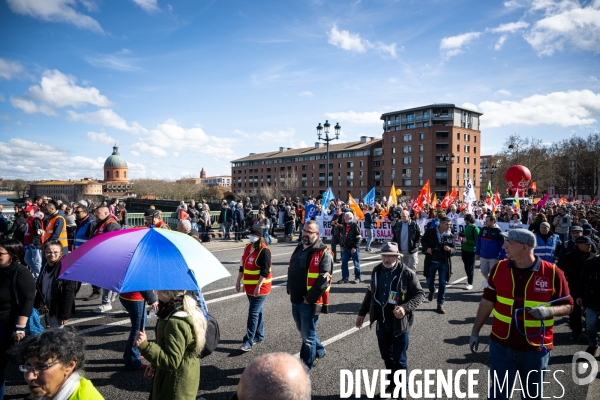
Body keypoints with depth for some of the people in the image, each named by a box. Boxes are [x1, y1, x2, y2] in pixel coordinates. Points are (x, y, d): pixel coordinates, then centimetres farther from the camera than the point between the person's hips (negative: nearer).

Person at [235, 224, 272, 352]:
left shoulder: (264, 251, -17)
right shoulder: (248, 247, 8)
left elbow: (265, 271, -21)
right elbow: (242, 266, 16)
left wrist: (258, 287, -25)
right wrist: (239, 280, 15)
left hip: (260, 287, -8)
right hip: (249, 286, 8)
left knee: (253, 313, -7)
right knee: (257, 311, 18)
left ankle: (248, 342, -2)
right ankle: (259, 336, 31)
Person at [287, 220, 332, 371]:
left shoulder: (323, 253, -16)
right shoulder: (298, 249, 10)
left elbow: (324, 279, -21)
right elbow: (291, 272, 20)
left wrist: (309, 298, -20)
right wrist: (290, 291, 13)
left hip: (310, 302, -8)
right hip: (296, 300, 8)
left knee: (308, 335, 4)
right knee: (303, 331, 24)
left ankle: (304, 368, 17)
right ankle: (319, 351, 46)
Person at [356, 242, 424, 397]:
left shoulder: (407, 273, -15)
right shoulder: (377, 271, 1)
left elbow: (420, 294, -10)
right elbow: (371, 292, 13)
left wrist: (405, 308, -25)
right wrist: (362, 313, 16)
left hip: (399, 323, -5)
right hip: (381, 323, 5)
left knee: (399, 359, 7)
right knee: (386, 356, 17)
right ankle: (392, 384, 38)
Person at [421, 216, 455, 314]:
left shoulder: (450, 236, -6)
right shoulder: (430, 231, -9)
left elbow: (454, 249, 0)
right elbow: (423, 240, 6)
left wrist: (449, 249, -23)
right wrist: (426, 248, -12)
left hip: (444, 262, 0)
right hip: (431, 261, 0)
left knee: (442, 283, 2)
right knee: (430, 281, 12)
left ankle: (440, 304, 14)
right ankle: (432, 291, 48)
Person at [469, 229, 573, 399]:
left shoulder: (552, 273, -12)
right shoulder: (499, 268, -4)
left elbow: (567, 306, -2)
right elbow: (487, 301, 4)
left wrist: (550, 311, -23)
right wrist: (475, 331, 5)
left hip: (536, 348, -1)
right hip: (501, 344, 2)